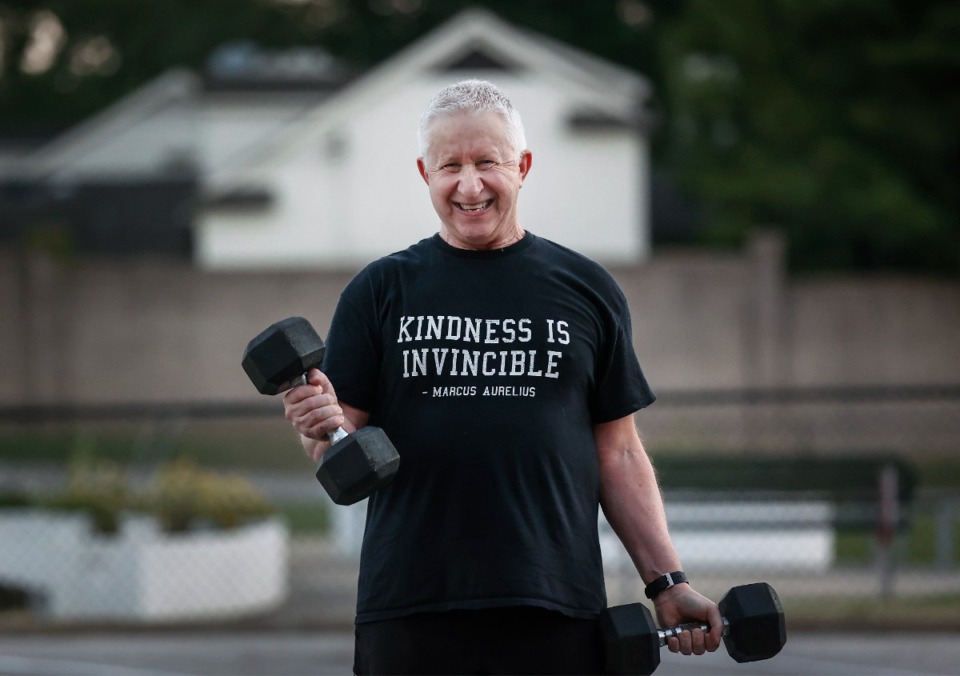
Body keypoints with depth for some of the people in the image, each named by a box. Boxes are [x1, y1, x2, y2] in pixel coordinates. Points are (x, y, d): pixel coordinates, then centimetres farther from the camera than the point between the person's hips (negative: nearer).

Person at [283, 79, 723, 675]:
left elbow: (618, 452, 12)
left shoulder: (586, 291, 11)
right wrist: (323, 428, -18)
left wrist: (666, 582, 4)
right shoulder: (381, 291, 9)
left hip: (556, 609, 0)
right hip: (410, 611, 0)